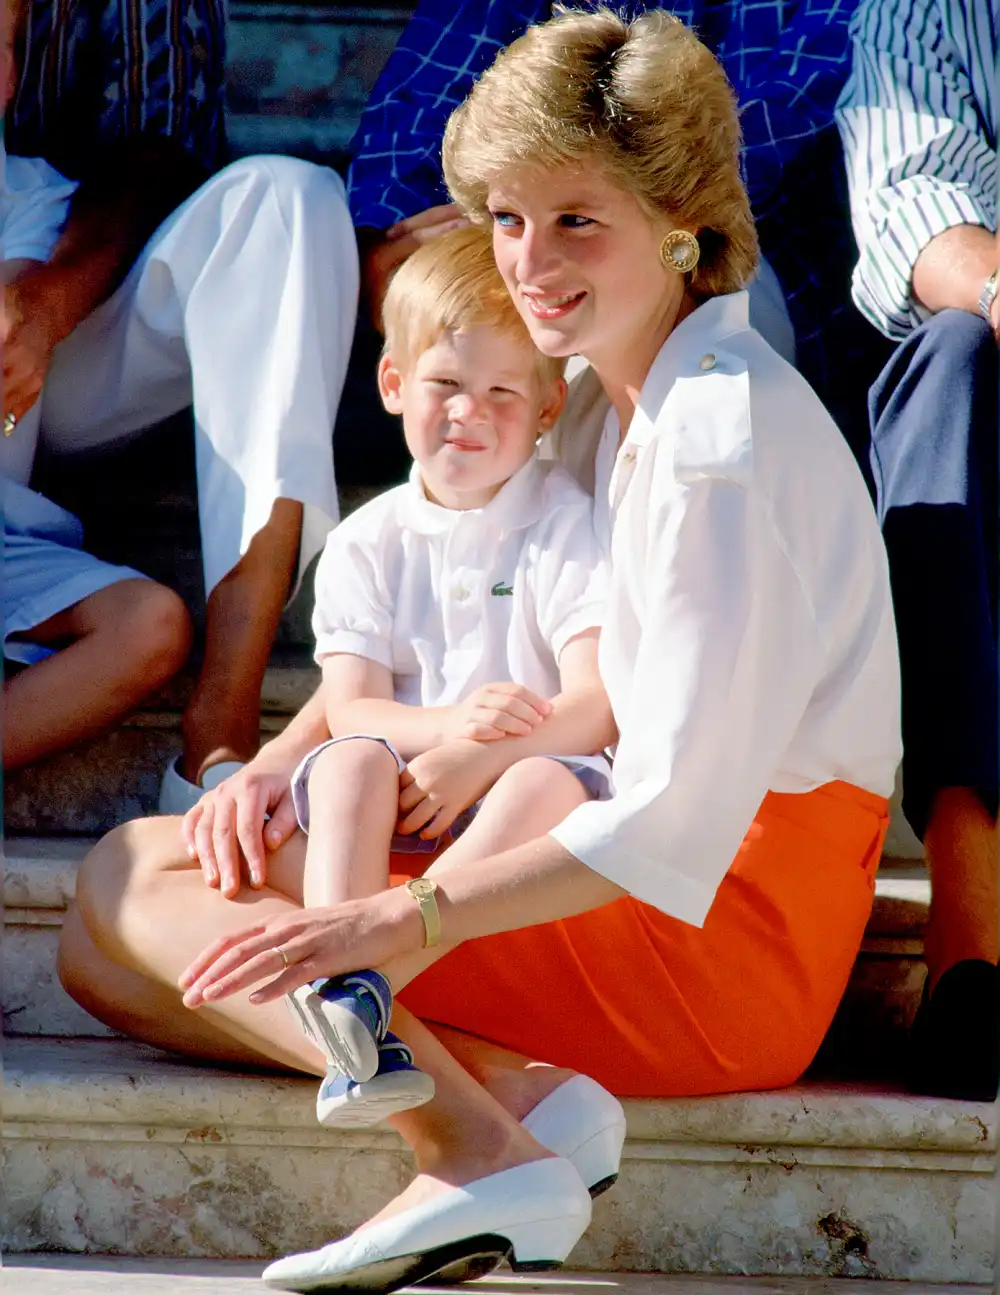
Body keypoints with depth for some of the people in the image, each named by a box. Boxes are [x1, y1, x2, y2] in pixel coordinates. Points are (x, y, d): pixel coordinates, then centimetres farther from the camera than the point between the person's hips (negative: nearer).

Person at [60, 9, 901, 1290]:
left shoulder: (723, 438, -17)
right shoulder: (613, 405, 13)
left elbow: (674, 826, -23)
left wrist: (399, 917, -24)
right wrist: (279, 762, 3)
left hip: (719, 933, -10)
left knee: (136, 893, -12)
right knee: (107, 946, 3)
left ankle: (474, 1143, -29)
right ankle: (515, 1083, -18)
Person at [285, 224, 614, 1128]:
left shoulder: (571, 527, 3)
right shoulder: (368, 544, 11)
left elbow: (598, 710, -9)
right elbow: (351, 709, 0)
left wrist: (477, 758, -25)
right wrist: (447, 723, -22)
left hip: (520, 788, -2)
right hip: (400, 813, 2)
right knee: (352, 760, -29)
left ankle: (380, 971, -49)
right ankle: (340, 982, -47)